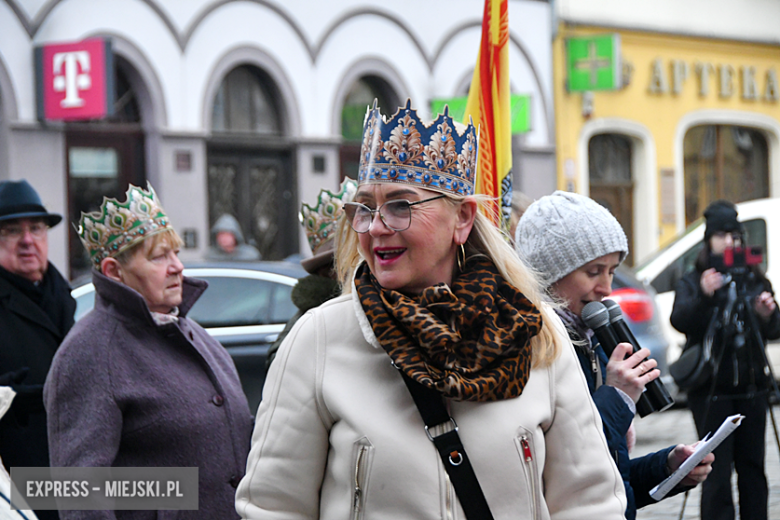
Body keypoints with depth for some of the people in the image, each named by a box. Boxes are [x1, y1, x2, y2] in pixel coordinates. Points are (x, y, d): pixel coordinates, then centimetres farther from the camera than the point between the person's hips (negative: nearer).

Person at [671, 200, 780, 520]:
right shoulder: (691, 283, 3)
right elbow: (679, 321, -15)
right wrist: (704, 296, -33)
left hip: (751, 386, 3)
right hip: (711, 389, -3)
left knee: (752, 469, 5)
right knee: (718, 471, -8)